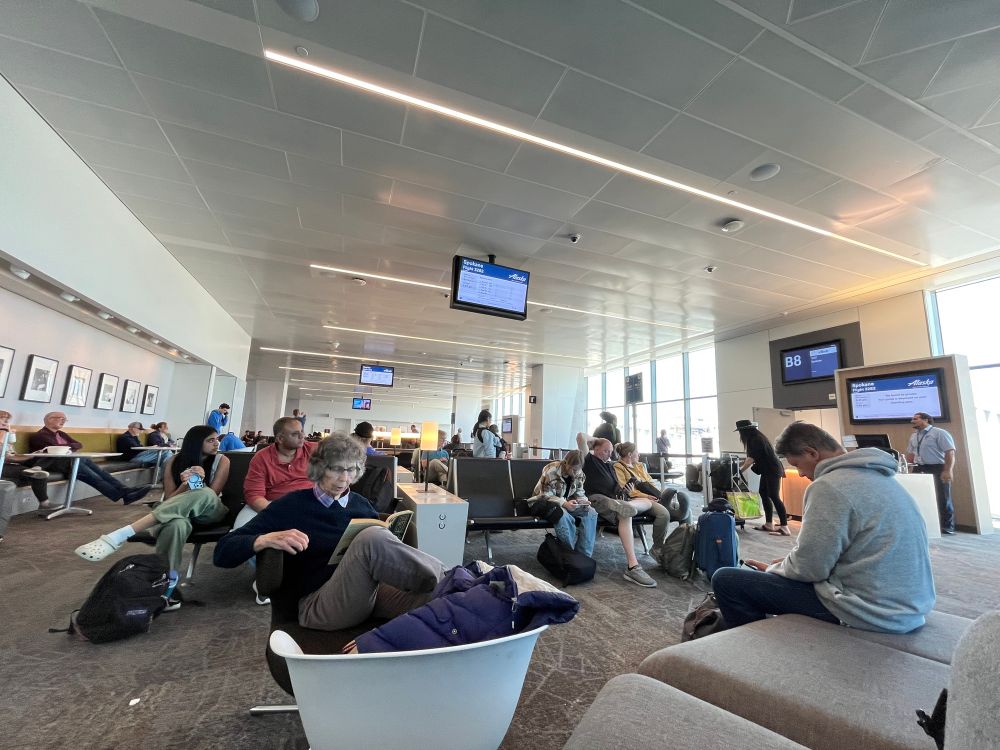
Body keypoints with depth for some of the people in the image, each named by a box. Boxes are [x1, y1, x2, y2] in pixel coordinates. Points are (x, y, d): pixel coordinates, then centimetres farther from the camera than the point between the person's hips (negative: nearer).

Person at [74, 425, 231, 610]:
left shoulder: (221, 461, -3)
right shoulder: (175, 462, 1)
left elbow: (210, 495, -6)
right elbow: (168, 500, -3)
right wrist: (185, 485, -23)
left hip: (210, 511, -1)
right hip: (178, 512, 1)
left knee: (204, 495, -42)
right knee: (176, 525, -42)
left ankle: (118, 537, -41)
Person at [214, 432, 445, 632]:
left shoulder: (361, 504, 17)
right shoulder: (291, 506, 7)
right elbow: (223, 553, 4)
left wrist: (389, 531, -2)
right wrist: (266, 539, -16)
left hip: (373, 587, 3)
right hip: (317, 602, -2)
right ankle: (444, 579, -24)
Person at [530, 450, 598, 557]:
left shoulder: (579, 473, -5)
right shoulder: (551, 471, -26)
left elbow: (579, 493, 4)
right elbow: (546, 496, -25)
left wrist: (583, 501, -20)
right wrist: (564, 504, -39)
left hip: (567, 504, 6)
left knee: (591, 512, -17)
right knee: (563, 515, -39)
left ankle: (584, 554, -13)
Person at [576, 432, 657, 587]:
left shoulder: (609, 466, 29)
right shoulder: (590, 460, 7)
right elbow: (580, 436, -8)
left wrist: (624, 490, 3)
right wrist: (596, 439, 10)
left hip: (612, 499, 8)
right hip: (596, 499, -8)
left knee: (648, 502, -1)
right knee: (625, 514, -34)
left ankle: (623, 505, -36)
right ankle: (632, 566, -43)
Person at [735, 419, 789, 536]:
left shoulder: (756, 440, -20)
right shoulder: (755, 438, 10)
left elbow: (751, 459, -20)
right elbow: (752, 457, 17)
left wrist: (740, 471, -13)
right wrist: (738, 465, 16)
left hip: (773, 470, -10)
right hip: (768, 470, 10)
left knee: (774, 496, -11)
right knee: (763, 494, 10)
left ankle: (785, 528, -9)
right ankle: (769, 524, 14)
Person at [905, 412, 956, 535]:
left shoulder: (940, 433, -5)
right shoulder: (913, 436, 15)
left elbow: (950, 453, -12)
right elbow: (910, 454, 19)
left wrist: (947, 471, -20)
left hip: (937, 469, -6)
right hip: (919, 470, 6)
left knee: (942, 498, 0)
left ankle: (947, 527, 10)